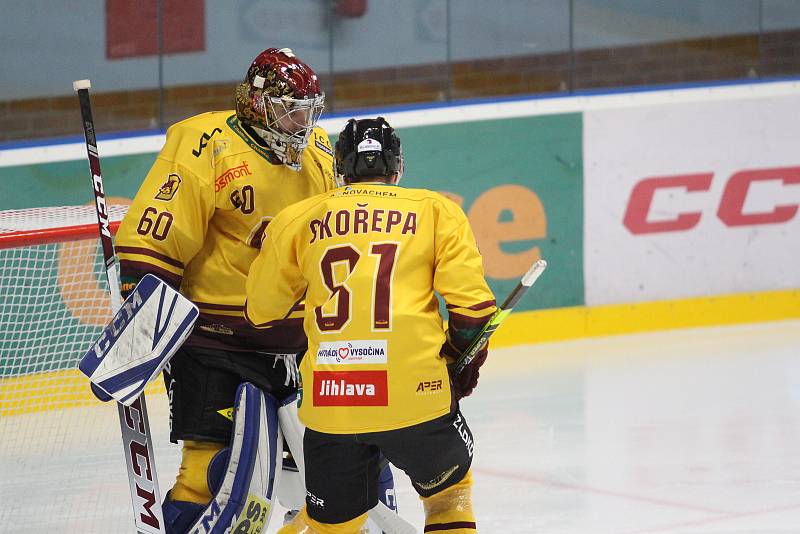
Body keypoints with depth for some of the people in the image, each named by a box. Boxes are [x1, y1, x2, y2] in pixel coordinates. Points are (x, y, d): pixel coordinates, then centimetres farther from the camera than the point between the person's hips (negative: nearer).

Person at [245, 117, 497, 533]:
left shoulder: (298, 220, 12)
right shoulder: (436, 210, 8)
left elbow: (260, 312, 19)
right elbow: (470, 305, 1)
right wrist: (465, 363, 18)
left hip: (329, 401, 2)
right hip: (415, 393, -2)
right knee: (449, 491, 23)